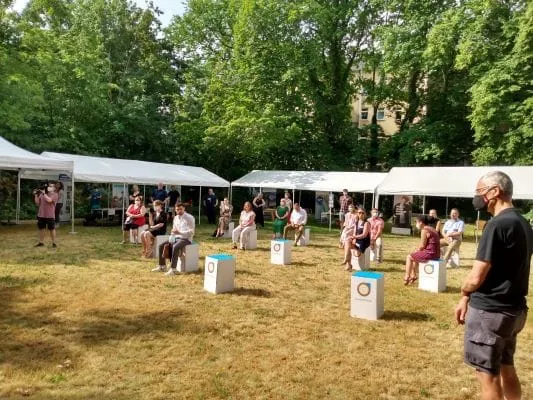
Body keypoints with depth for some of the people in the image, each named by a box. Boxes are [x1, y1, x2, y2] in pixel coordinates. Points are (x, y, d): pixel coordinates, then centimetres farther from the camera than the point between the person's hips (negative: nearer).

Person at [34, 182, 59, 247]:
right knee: (41, 229, 11)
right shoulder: (42, 194, 12)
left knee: (52, 229, 0)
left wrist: (44, 193, -15)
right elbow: (37, 203, 11)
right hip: (41, 215, 5)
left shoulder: (54, 194, -2)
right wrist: (36, 195, 1)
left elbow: (49, 200, -21)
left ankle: (54, 243, 9)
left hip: (50, 216, -5)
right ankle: (41, 242, 22)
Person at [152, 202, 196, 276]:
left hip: (186, 239, -8)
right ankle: (162, 266, 8)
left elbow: (191, 232, -19)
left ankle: (173, 269, -31)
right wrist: (171, 238, -2)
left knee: (175, 247, -35)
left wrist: (179, 232, -29)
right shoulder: (175, 218, 11)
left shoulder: (189, 218, -13)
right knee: (161, 245, -3)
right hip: (176, 237, 8)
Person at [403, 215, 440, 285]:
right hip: (436, 253, 10)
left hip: (430, 253, -10)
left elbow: (422, 245, -14)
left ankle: (407, 277, 10)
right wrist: (417, 250, 14)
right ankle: (413, 275, 28)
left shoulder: (424, 230, -14)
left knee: (409, 257, 5)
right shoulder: (432, 229, 15)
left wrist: (417, 251, 5)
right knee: (414, 256, 27)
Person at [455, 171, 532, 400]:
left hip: (490, 311, -9)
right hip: (514, 309, 9)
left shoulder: (497, 225, -20)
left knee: (488, 376, 4)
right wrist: (469, 298, 12)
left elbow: (476, 278, -20)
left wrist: (463, 293, 2)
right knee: (506, 368, 23)